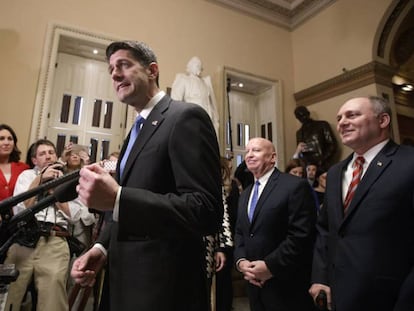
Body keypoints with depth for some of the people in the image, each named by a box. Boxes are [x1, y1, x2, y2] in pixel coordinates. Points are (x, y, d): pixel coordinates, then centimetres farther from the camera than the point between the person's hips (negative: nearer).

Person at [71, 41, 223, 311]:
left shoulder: (186, 117, -15)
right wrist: (102, 247, 4)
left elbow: (207, 212, -24)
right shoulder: (138, 129, 14)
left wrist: (116, 198, -30)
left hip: (162, 286, -8)